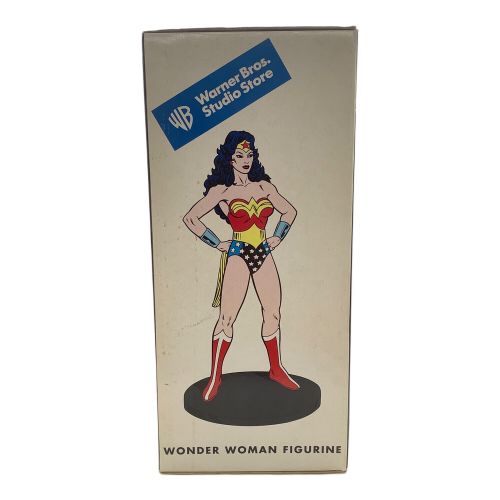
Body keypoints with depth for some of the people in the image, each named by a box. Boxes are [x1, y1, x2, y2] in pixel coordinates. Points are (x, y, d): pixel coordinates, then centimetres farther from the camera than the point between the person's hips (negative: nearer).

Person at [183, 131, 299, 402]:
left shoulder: (264, 186, 9)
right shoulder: (221, 190, -2)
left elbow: (290, 211, 21)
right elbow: (190, 218, -3)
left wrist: (277, 237, 10)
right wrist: (217, 243, -4)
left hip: (264, 255, 5)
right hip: (237, 256, -4)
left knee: (273, 314, 8)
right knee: (226, 318, -3)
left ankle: (276, 370, 25)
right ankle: (215, 377, 11)